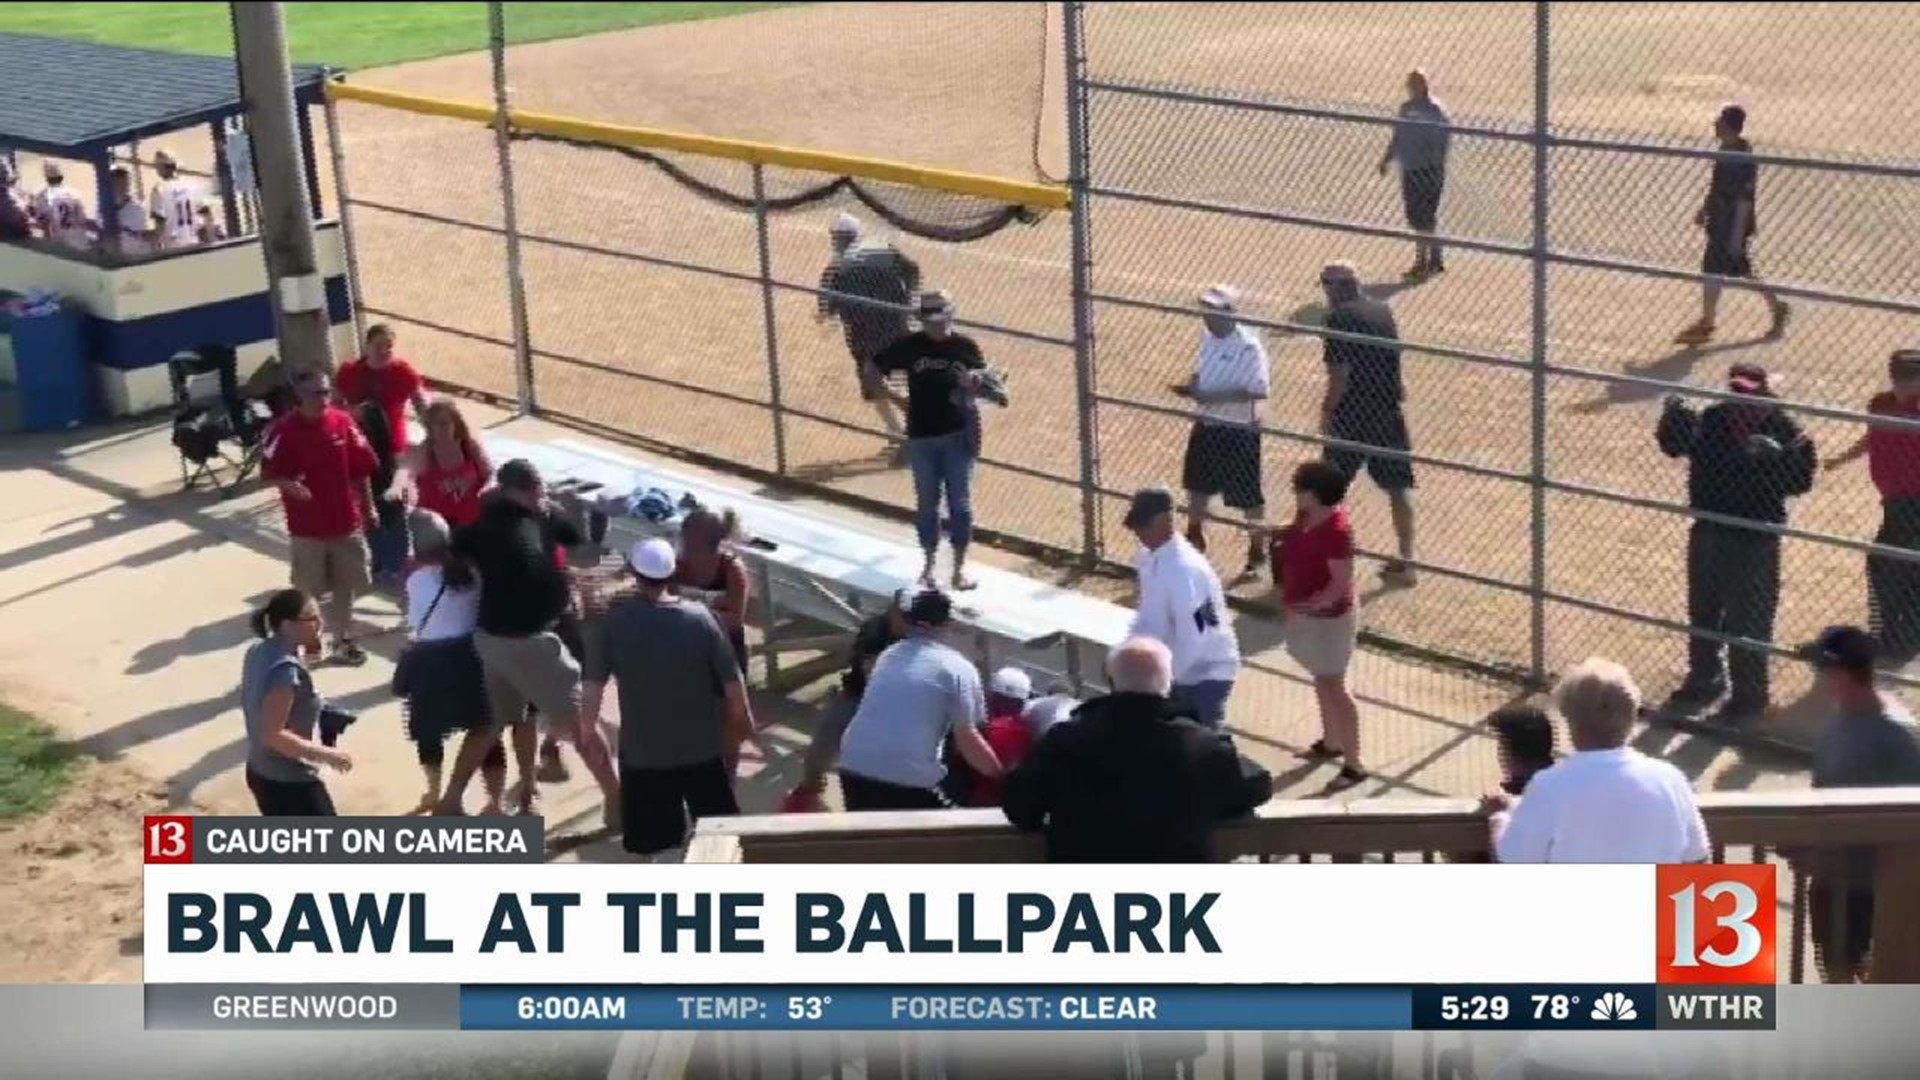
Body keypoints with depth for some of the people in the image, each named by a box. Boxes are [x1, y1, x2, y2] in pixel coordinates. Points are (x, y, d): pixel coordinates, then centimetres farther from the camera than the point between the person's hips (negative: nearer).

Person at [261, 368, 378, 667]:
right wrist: (288, 485, -30)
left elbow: (361, 469, 4)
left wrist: (368, 506, 8)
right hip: (306, 526, -4)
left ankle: (343, 640, 31)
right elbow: (270, 472, -10)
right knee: (306, 590, 7)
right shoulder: (283, 429, -14)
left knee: (345, 585, 15)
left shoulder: (343, 421, -3)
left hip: (346, 521, 4)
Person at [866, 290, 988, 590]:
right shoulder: (910, 346, -4)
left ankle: (960, 566, 15)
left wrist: (973, 382, -17)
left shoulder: (965, 347, -3)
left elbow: (981, 384, 6)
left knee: (960, 503, 4)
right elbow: (872, 368, 4)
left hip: (957, 436, 0)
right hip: (921, 437, 0)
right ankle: (929, 564, 25)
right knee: (926, 504, 11)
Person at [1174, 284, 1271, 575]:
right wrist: (1193, 386, -5)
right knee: (1198, 484, 22)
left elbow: (1257, 391, -27)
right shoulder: (1208, 338, 4)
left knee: (1248, 495, 0)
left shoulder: (1248, 347, -21)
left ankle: (1257, 551, 16)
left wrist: (1210, 396, -28)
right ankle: (1195, 538, 42)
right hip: (1206, 425, 8)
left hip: (1239, 431, -8)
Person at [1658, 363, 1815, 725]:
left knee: (1747, 622, 2)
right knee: (1702, 612, 22)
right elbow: (1675, 445, 6)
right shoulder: (1713, 419, -5)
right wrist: (1674, 416, -11)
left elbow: (1800, 479, -24)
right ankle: (1704, 682, 42)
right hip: (1708, 531, 6)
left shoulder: (1782, 430, -17)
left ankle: (1748, 696, 20)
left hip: (1755, 539, -6)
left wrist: (1771, 456, -38)